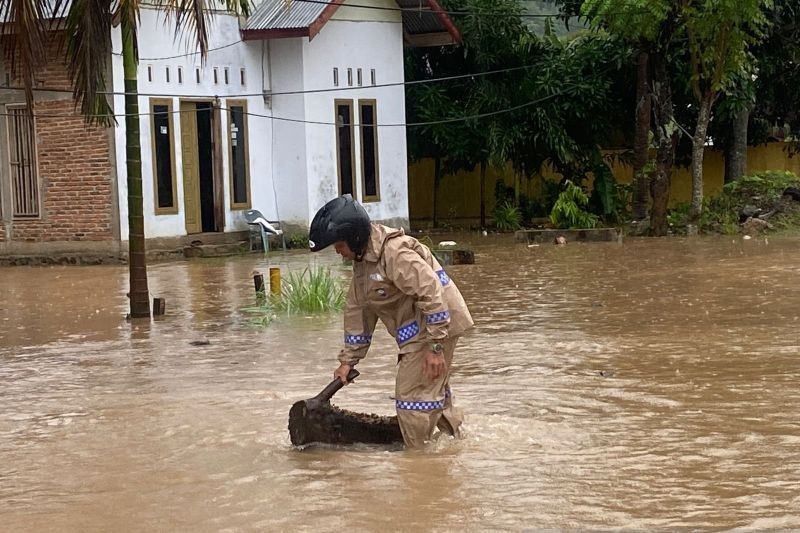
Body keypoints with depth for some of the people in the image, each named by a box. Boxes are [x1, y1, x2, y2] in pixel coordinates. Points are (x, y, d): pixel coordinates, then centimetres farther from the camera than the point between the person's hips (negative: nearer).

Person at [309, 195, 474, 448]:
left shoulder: (394, 253, -23)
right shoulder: (362, 258, 9)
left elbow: (431, 292, -28)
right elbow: (357, 309, 14)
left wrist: (435, 347, -27)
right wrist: (348, 360, 13)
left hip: (436, 325, -10)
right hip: (416, 331, 10)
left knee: (412, 396, -10)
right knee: (433, 391, 22)